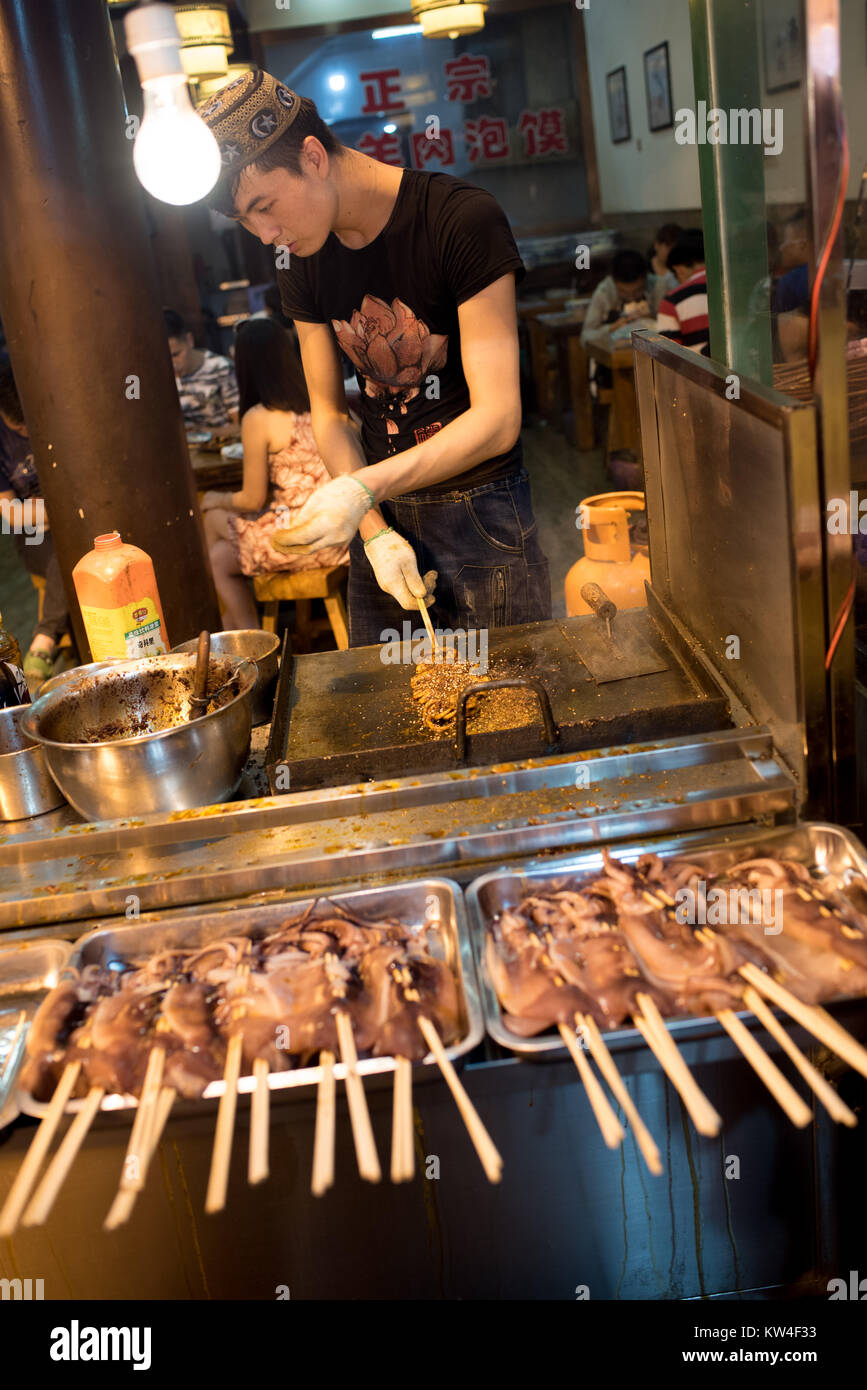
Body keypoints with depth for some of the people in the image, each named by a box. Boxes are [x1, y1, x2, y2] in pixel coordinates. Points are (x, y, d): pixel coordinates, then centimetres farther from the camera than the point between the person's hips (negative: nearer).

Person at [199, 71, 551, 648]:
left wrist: (363, 487, -29)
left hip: (480, 508, -5)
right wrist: (376, 534, -8)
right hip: (379, 513, 5)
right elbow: (329, 412, 7)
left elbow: (497, 418, -20)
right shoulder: (303, 261, 3)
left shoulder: (463, 219, -16)